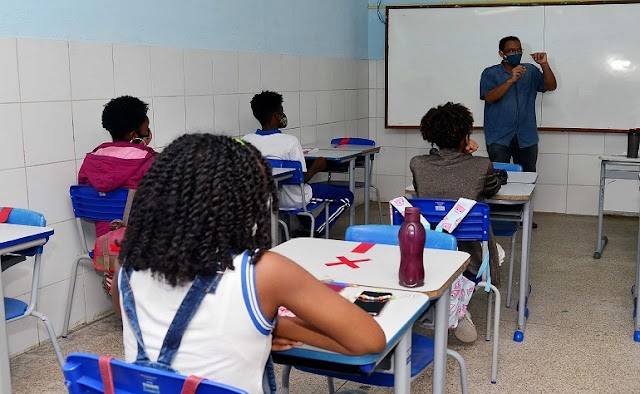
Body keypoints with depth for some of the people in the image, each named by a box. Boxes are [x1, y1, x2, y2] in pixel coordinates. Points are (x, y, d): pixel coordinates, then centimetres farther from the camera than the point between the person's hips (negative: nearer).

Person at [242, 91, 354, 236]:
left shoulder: (246, 141, -10)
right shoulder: (290, 141, -24)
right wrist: (315, 168, 0)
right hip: (292, 200, -6)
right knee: (346, 196, 7)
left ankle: (307, 226, 32)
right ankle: (315, 231, 3)